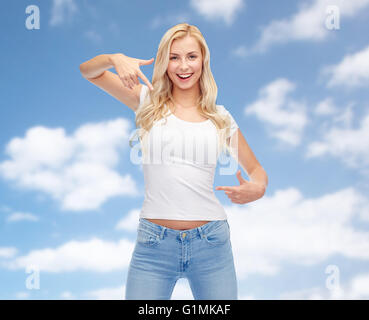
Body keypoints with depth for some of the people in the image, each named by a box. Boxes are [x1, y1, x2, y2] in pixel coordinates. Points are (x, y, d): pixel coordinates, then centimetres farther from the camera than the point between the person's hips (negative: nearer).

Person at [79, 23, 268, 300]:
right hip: (154, 244, -1)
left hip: (210, 243, 2)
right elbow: (89, 71, 2)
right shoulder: (149, 102, 6)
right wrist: (115, 59, -19)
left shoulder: (220, 117, 9)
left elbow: (256, 169, 16)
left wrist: (258, 188, -7)